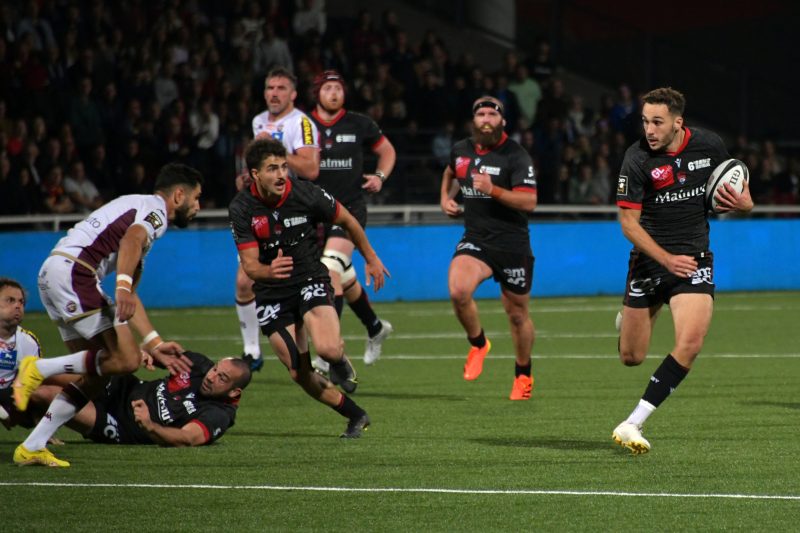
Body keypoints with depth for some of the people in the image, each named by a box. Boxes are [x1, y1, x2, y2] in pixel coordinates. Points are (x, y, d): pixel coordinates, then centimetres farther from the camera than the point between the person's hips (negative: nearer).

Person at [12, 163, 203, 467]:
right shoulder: (154, 209, 2)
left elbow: (129, 298, 32)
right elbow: (131, 239, -22)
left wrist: (156, 345, 28)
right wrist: (123, 285, -38)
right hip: (73, 271, -10)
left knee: (95, 374, 10)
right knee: (126, 359, -13)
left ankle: (32, 447, 7)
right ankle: (39, 370, -11)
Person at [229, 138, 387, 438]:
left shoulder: (306, 194, -15)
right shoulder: (241, 209, -13)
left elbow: (348, 221, 3)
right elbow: (249, 264, -15)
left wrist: (371, 259, 14)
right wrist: (269, 271, -39)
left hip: (311, 280, -2)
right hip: (271, 295, 2)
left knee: (327, 349, -28)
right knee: (300, 374, -3)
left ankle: (340, 361, 12)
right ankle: (355, 416, 18)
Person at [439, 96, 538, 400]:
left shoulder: (516, 156, -11)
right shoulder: (461, 151, 5)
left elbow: (529, 202, -18)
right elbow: (450, 172, 31)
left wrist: (493, 191, -29)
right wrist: (446, 198, 14)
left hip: (512, 244, -3)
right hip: (475, 239, 3)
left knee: (517, 314, 8)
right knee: (458, 290, -25)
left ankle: (524, 375, 31)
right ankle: (478, 344, 2)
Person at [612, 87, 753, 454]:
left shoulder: (709, 145, -6)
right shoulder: (637, 159, -15)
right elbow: (628, 222, -12)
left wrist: (742, 202, -11)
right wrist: (667, 260, -23)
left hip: (695, 258, 1)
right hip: (649, 258, -1)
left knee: (690, 343, -22)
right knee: (631, 358, 6)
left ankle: (633, 424, -18)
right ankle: (628, 319, 46)